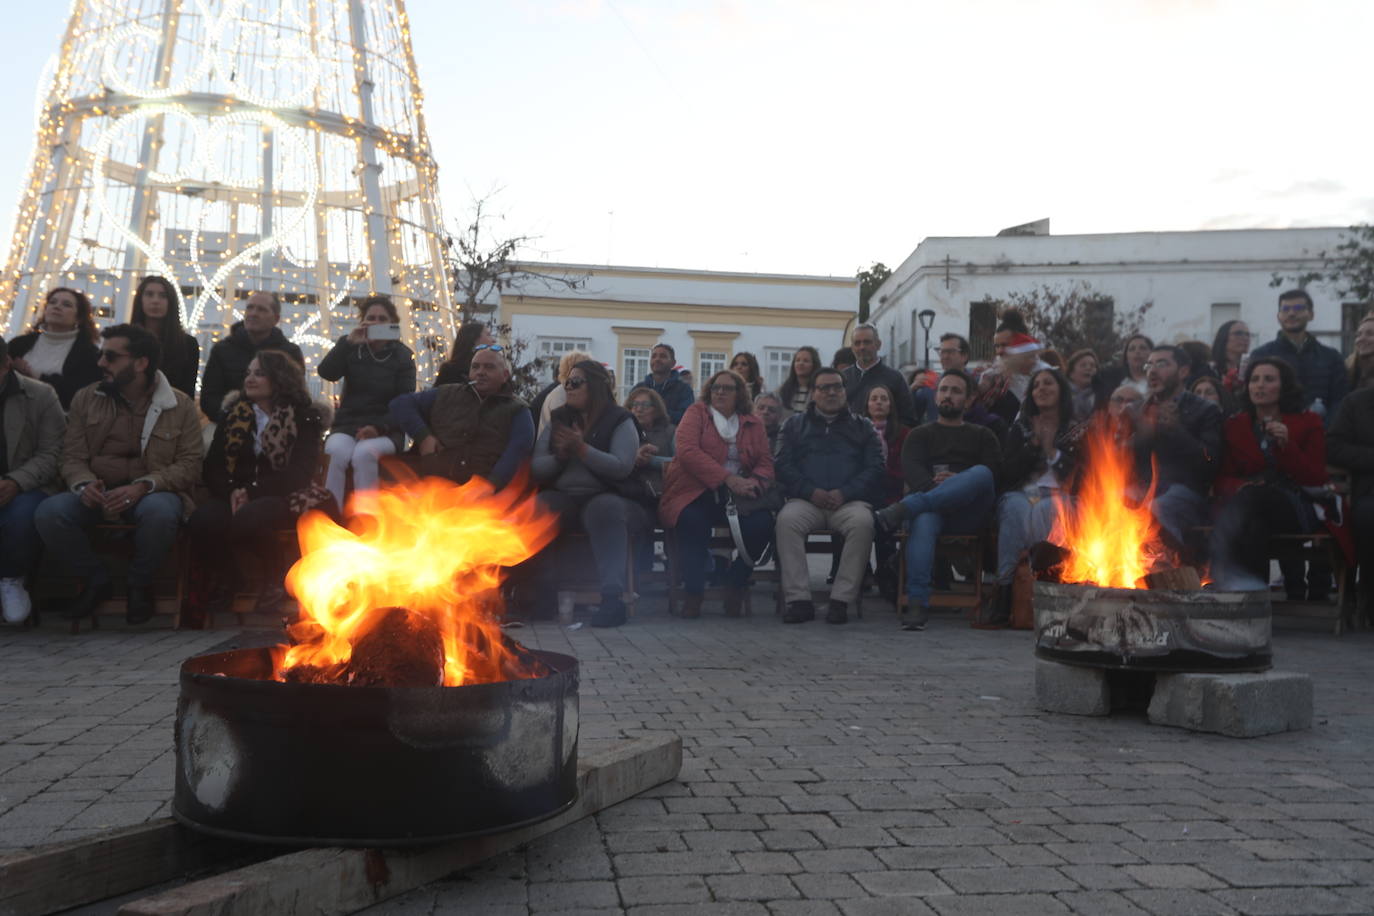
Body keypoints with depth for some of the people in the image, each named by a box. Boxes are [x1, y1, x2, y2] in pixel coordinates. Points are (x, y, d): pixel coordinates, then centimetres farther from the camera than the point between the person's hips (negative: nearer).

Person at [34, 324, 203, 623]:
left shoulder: (181, 406, 2)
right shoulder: (85, 399, 11)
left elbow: (189, 464, -5)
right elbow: (72, 457, 8)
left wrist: (143, 486, -21)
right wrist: (83, 484, -16)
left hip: (151, 493, -3)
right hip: (97, 492, 3)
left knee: (161, 512, -38)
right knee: (49, 512, -27)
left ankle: (139, 583, -7)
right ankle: (95, 580, 0)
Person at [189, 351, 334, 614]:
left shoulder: (304, 417, 2)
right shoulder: (233, 413, 14)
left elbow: (300, 473, -9)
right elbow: (212, 467, 8)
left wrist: (252, 491, -19)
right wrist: (232, 493, -14)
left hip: (282, 496, -3)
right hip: (237, 495, 3)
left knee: (248, 517, -36)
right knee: (201, 521, -30)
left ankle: (274, 576, -6)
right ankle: (222, 579, 1)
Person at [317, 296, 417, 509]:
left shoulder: (402, 356, 5)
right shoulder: (351, 347, 11)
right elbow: (326, 373, -6)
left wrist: (379, 427, -18)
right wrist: (348, 342, -17)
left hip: (386, 430, -1)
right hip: (347, 425, 2)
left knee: (364, 453, -35)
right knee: (336, 453, -33)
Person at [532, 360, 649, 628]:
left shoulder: (620, 421, 3)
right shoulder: (558, 420, 18)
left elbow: (622, 467, -13)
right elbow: (537, 466, 10)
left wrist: (582, 450, -19)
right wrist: (560, 456, -10)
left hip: (606, 497, -3)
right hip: (564, 498, 4)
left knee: (605, 508, -39)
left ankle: (613, 596, -45)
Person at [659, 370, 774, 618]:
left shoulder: (753, 424, 19)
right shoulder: (696, 413, 9)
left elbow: (766, 461, 12)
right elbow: (687, 451, -8)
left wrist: (755, 482, -14)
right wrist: (727, 478, -18)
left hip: (738, 496, 3)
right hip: (697, 493, -3)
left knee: (763, 522, -26)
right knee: (693, 521, -36)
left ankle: (734, 586, -5)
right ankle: (693, 593, -20)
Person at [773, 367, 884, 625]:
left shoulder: (862, 427, 20)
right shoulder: (795, 424, 20)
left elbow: (874, 467, 8)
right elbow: (782, 465, 7)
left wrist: (844, 493, -9)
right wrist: (811, 492, -10)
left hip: (849, 500, 0)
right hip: (806, 500, 0)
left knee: (863, 522, -34)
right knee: (787, 519, -33)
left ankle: (841, 600, -29)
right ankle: (798, 600, -31)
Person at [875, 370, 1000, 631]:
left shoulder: (982, 435, 27)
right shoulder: (920, 434, 26)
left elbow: (994, 473, 7)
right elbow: (911, 469, 4)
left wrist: (961, 483, -13)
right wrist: (933, 488, -19)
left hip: (969, 513, 0)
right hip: (931, 508, 0)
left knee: (981, 473, -32)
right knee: (923, 521, -38)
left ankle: (905, 507, -41)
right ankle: (917, 603, -45)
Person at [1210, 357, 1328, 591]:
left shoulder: (1308, 423, 14)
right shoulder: (1235, 426, 18)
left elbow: (1316, 479, 6)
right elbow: (1223, 479, 13)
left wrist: (1287, 445, -10)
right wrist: (1241, 488, -13)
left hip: (1294, 509, -2)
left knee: (1256, 496, -38)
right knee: (1253, 524, -39)